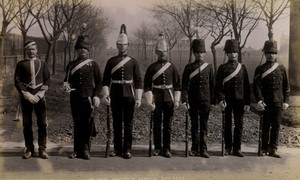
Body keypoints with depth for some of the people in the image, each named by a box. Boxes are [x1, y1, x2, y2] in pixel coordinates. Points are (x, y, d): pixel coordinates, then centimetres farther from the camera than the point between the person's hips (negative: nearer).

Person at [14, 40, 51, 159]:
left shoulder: (42, 64, 9)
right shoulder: (21, 64, 6)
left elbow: (47, 81, 4)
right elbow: (17, 82, 0)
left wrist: (39, 94, -9)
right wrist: (27, 95, -11)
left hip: (40, 97, 1)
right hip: (26, 97, 0)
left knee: (43, 124, -1)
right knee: (27, 124, 3)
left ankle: (42, 149, 7)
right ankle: (29, 149, 12)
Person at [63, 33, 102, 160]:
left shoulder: (93, 64, 7)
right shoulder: (71, 65, 11)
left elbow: (99, 82, 5)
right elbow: (67, 79, 12)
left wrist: (96, 96, -6)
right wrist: (66, 85, -12)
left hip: (89, 98, -1)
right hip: (75, 98, 1)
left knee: (88, 124, 0)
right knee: (77, 124, 5)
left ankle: (85, 150, 11)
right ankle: (77, 150, 14)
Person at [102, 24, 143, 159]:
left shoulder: (133, 62, 4)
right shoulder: (111, 61, 7)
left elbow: (138, 81, 2)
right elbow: (106, 80, 4)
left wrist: (138, 98, -6)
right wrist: (106, 94, -8)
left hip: (129, 95, -1)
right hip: (115, 96, 1)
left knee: (128, 122, 3)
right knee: (116, 122, 7)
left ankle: (127, 149, 10)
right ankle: (117, 149, 17)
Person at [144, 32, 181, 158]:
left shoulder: (172, 67, 7)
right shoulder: (152, 67, 2)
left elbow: (177, 85, 7)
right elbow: (147, 86, 0)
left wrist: (177, 100, -1)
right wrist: (150, 100, -9)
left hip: (169, 98, 1)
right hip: (157, 99, -1)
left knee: (168, 124, 4)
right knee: (157, 124, 4)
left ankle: (166, 149, 11)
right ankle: (157, 148, 15)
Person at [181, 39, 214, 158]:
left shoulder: (209, 67, 6)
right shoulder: (189, 67, 2)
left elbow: (212, 85, 7)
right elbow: (184, 85, -1)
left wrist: (212, 101, 3)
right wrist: (184, 100, -10)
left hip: (205, 100, 0)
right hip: (192, 101, 0)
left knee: (204, 125, 3)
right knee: (194, 125, 7)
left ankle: (203, 149, 9)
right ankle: (195, 148, 16)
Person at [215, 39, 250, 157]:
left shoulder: (242, 68, 8)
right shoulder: (222, 68, 2)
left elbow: (247, 87, 7)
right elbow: (218, 86, -2)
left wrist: (247, 102, 2)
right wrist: (220, 100, -14)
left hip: (240, 100, 2)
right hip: (227, 101, -2)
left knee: (239, 124, 2)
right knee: (227, 125, 6)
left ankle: (237, 148, 9)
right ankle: (228, 148, 17)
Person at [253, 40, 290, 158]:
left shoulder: (281, 68, 10)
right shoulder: (260, 69, 2)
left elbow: (286, 86, 10)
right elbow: (256, 86, -7)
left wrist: (286, 101, 3)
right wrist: (259, 100, -18)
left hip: (278, 103, 2)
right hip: (266, 103, -2)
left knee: (276, 126, 3)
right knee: (266, 126, 5)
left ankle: (273, 149, 10)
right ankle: (264, 148, 15)